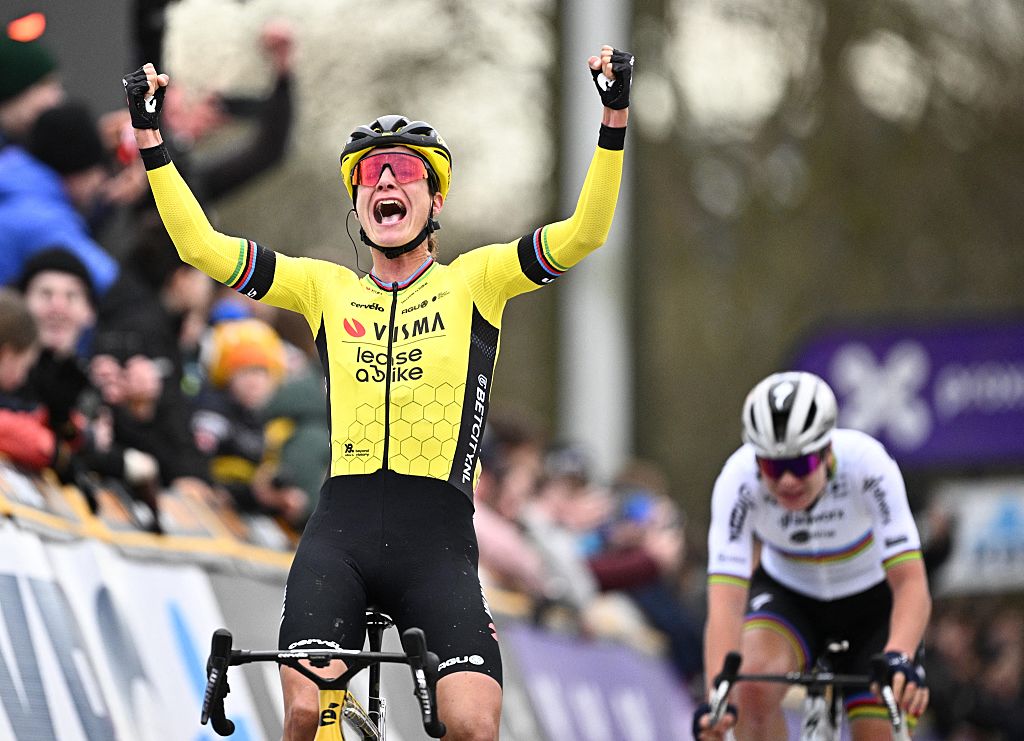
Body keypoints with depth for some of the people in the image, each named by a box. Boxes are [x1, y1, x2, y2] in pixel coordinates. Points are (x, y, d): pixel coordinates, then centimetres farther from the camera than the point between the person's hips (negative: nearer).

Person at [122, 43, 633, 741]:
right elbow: (202, 245, 10)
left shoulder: (474, 282, 9)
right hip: (340, 535, 1)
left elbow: (583, 234, -2)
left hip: (437, 543, -1)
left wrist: (614, 120, -13)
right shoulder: (327, 289, 13)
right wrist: (151, 138, 3)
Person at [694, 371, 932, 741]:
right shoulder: (739, 479, -31)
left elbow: (911, 583, -37)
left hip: (871, 601, 0)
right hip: (786, 595, 0)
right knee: (754, 684, -31)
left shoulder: (867, 463, -34)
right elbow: (725, 603, -38)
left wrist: (900, 659, -56)